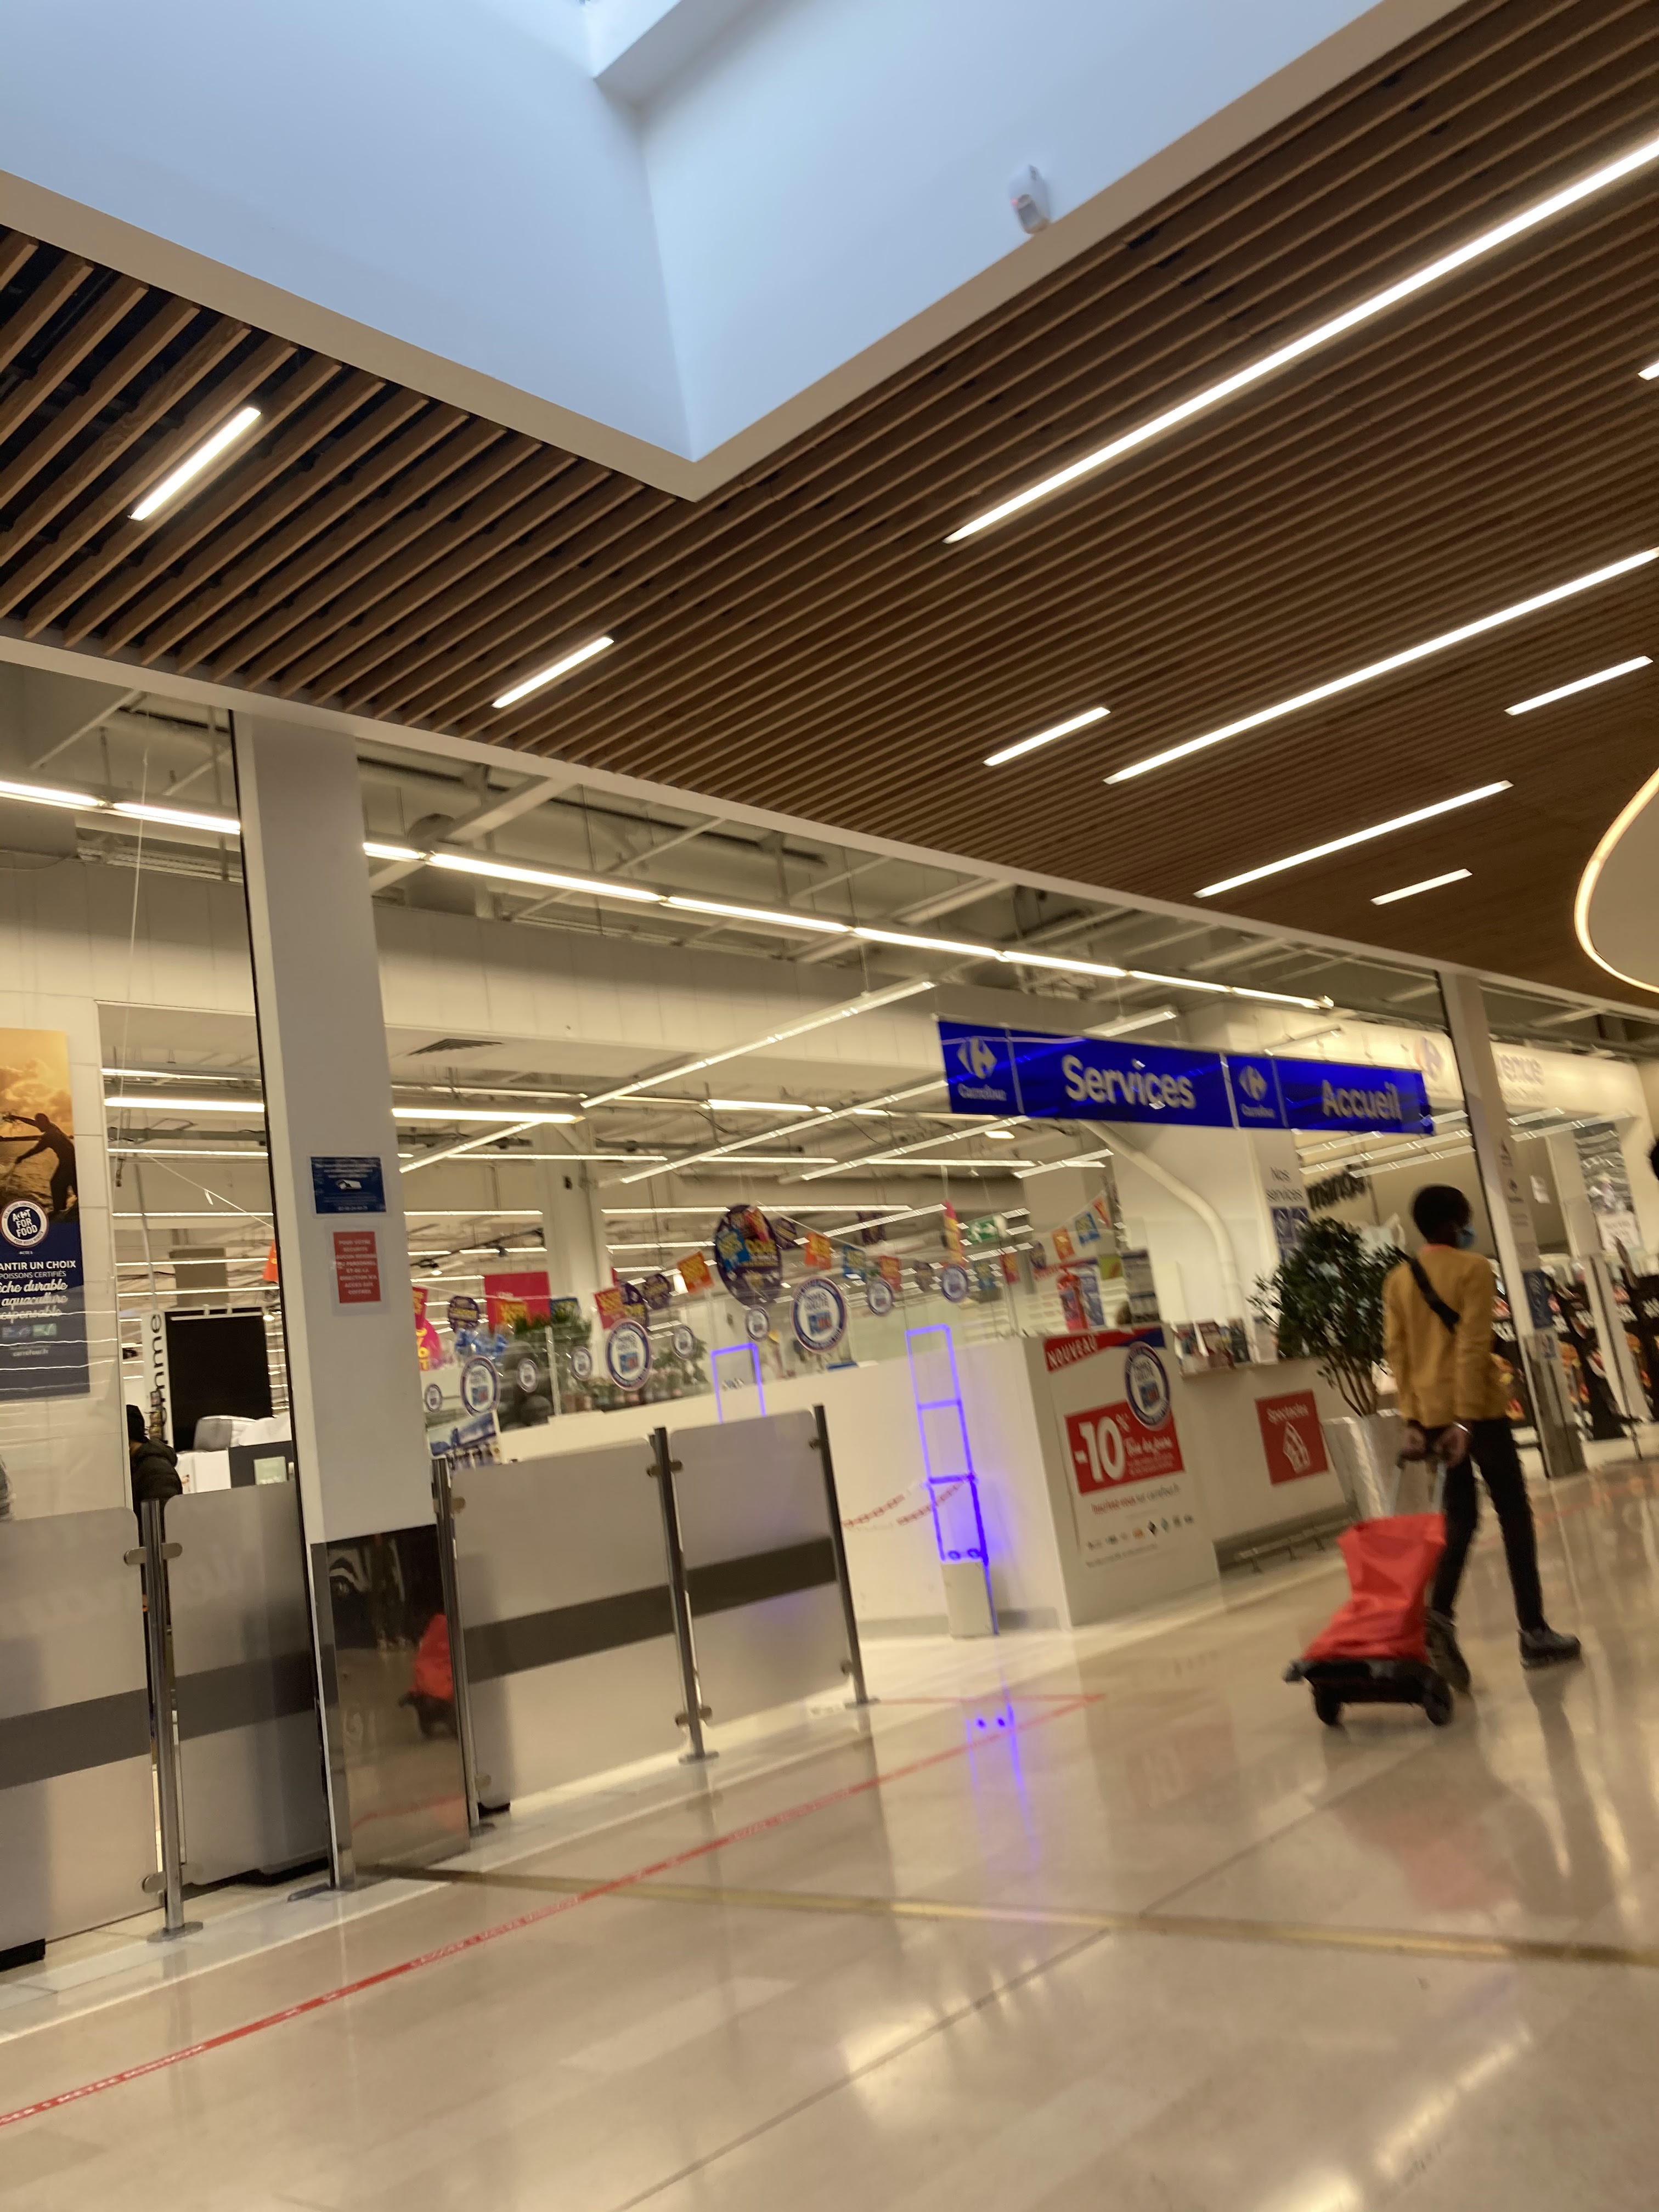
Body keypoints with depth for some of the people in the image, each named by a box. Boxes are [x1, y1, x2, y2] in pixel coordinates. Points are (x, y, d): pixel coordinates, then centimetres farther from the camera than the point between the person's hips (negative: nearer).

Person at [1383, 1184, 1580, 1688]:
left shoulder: (1398, 1280, 9)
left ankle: (1438, 1613, -12)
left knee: (1460, 1520, 10)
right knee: (1514, 1515, 6)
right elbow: (1472, 1346, -15)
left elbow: (1397, 1352, 5)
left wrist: (1412, 1417, 5)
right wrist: (1466, 1418, -18)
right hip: (1476, 1408, -5)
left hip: (1430, 1414, 5)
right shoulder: (1472, 1268, -7)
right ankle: (1534, 1633, 10)